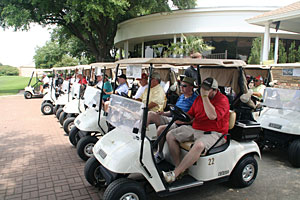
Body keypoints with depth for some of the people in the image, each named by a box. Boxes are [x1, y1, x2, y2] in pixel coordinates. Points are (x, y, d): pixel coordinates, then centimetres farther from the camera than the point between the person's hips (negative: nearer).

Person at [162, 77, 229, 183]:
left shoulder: (222, 99, -9)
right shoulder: (199, 97, 13)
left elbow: (212, 116, -27)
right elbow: (191, 115, 18)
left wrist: (205, 97, -22)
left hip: (214, 133, -7)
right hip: (195, 129, 7)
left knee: (199, 145, -39)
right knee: (170, 135, -6)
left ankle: (175, 174, -29)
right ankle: (178, 166, -8)